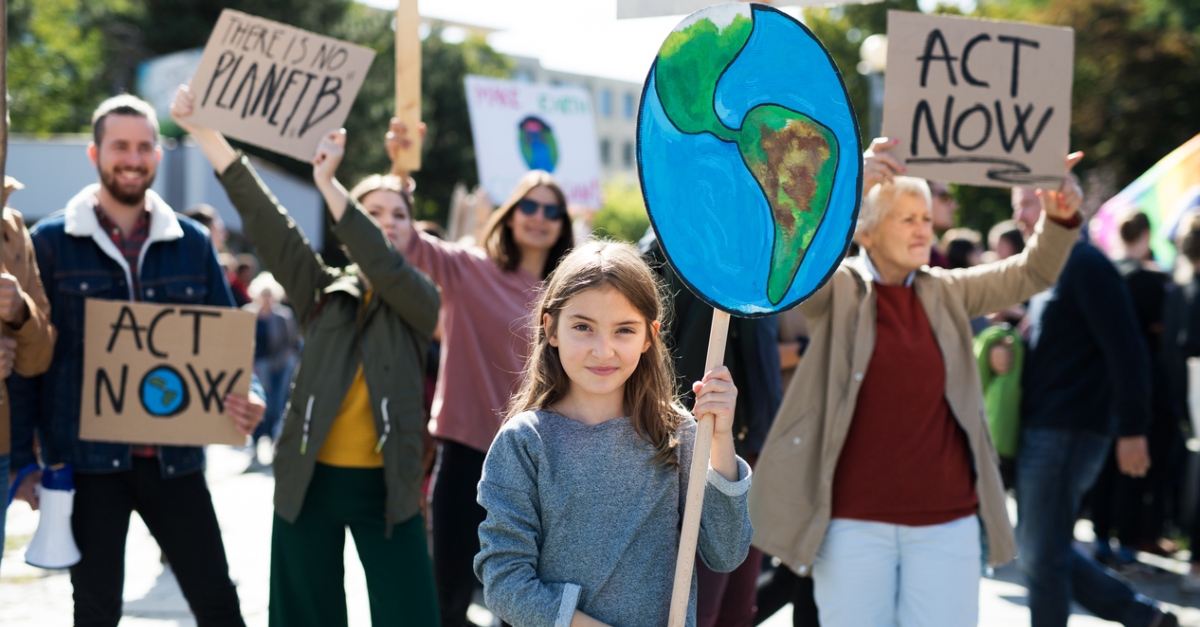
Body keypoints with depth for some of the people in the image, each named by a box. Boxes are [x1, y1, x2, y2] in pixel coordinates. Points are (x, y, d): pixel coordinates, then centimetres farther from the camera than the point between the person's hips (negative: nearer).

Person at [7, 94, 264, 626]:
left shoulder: (192, 243, 7)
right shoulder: (50, 242, 0)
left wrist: (248, 397, -10)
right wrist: (23, 459, -5)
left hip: (174, 457, 2)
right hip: (88, 458, -2)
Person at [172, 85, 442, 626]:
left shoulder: (419, 301, 3)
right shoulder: (324, 292, 6)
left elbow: (383, 265, -18)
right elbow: (265, 222, -3)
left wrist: (328, 185, -27)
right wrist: (206, 135, -13)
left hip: (386, 485, -1)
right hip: (310, 480, 2)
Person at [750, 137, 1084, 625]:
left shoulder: (946, 293, 11)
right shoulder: (835, 292, -1)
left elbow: (1030, 275, 9)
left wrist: (1060, 219, -12)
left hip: (947, 520, 3)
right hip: (854, 521, -3)